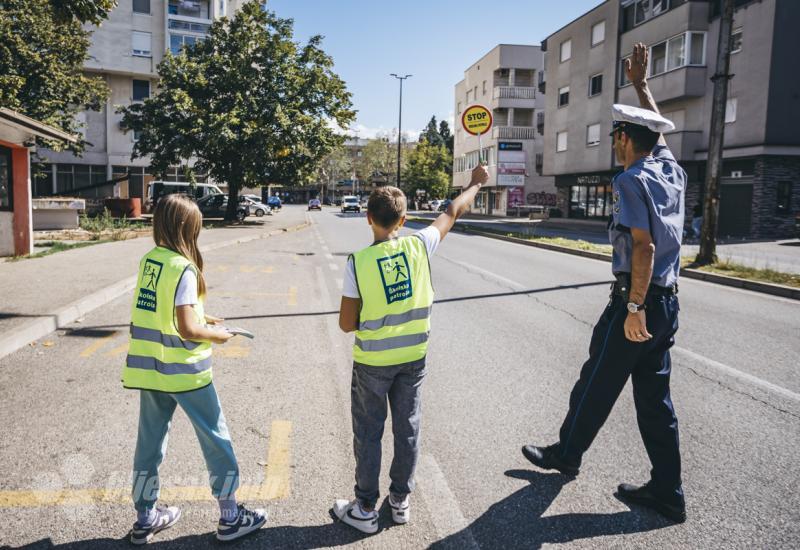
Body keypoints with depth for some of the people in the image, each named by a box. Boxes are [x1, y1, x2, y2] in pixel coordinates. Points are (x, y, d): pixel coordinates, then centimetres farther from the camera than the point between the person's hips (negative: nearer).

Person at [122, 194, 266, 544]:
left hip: (148, 368, 7)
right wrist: (217, 336, -4)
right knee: (216, 439, 7)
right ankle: (230, 517, 18)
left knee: (149, 441, 16)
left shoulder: (148, 261, 3)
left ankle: (144, 519, 30)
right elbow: (187, 330, -21)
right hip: (183, 371, -7)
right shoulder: (183, 269, -19)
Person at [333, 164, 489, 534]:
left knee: (368, 433, 11)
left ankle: (365, 510, 23)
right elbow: (453, 212, 6)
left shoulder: (358, 262, -17)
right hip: (413, 357, 3)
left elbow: (347, 324, -12)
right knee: (407, 429, 16)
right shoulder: (418, 246, -11)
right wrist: (477, 183, 21)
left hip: (372, 361, -3)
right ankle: (401, 501, 32)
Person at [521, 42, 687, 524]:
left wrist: (634, 308, -22)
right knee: (655, 397, 12)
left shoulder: (632, 180, -14)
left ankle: (566, 454, 29)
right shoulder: (672, 170, 9)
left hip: (636, 302, -8)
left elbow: (644, 246, -22)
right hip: (668, 303, 8)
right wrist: (641, 83, 39)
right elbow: (658, 130, 29)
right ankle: (667, 493, 19)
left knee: (597, 385, 9)